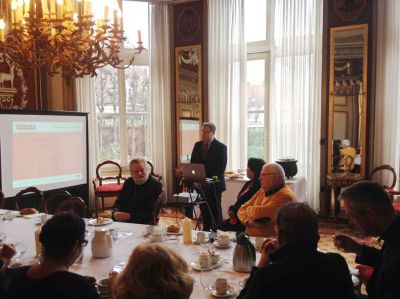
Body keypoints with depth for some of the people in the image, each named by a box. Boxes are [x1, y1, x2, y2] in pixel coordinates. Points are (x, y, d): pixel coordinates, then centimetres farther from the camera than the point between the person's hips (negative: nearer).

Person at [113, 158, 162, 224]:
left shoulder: (156, 186, -8)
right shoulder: (128, 182, 12)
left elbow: (151, 213, -14)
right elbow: (118, 203, 18)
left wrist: (130, 216, -19)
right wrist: (116, 213, -5)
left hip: (143, 223, -5)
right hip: (122, 221, 5)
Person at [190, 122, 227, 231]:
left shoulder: (221, 147, -6)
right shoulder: (198, 145, 10)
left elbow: (220, 169, -11)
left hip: (214, 185, -4)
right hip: (200, 184, 5)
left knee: (215, 211, 0)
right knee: (204, 210, 10)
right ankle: (206, 230, 22)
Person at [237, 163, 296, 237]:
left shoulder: (285, 196, -13)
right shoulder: (262, 191, 14)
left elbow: (260, 213, -22)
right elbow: (241, 210, 11)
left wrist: (249, 209, 0)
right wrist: (248, 221, -10)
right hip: (250, 236, 7)